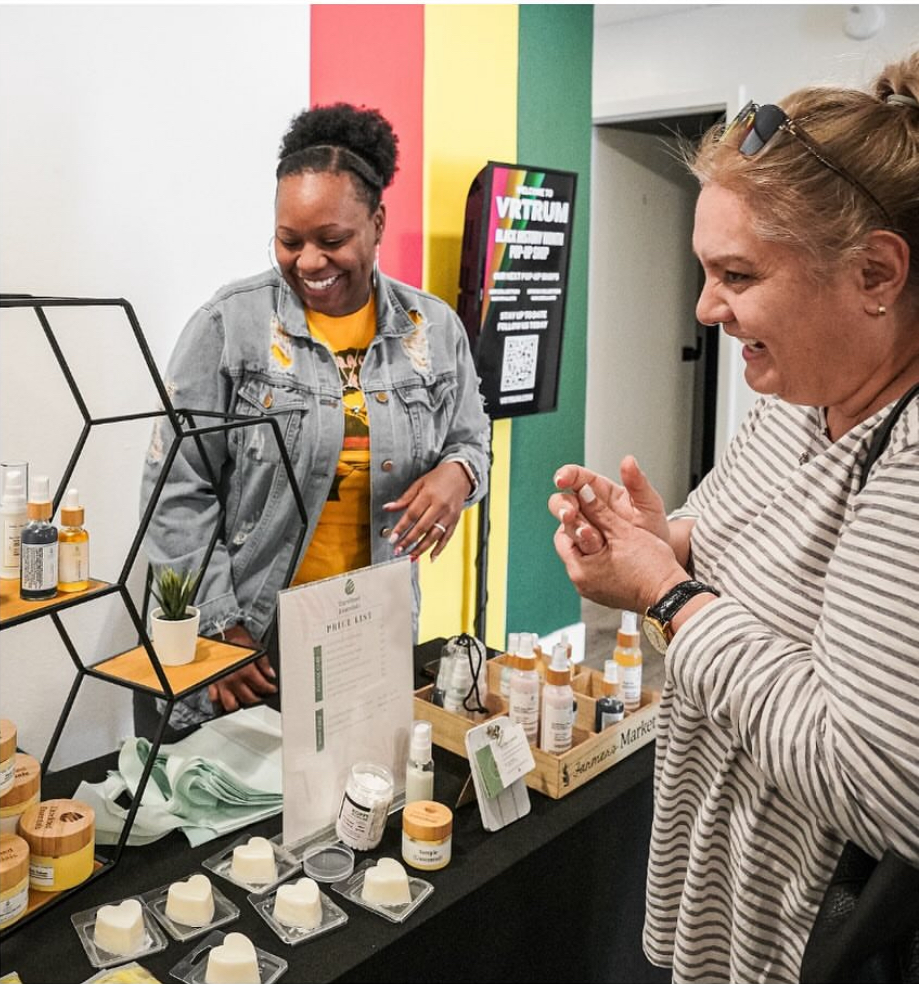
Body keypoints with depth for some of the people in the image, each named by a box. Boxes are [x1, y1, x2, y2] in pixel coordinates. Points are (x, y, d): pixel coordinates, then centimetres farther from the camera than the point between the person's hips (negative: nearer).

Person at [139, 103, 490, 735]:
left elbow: (472, 442, 13)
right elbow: (178, 493, -6)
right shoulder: (230, 326, -7)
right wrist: (220, 626, -11)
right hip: (247, 635, -2)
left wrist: (457, 472, -12)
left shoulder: (435, 329, 3)